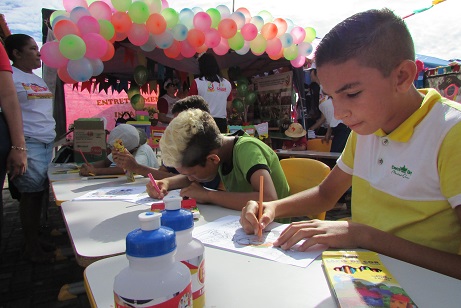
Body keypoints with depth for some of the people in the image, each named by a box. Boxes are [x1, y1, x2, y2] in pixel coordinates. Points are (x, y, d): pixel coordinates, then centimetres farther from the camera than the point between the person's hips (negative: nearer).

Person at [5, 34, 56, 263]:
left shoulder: (38, 79, 20)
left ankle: (36, 238, 21)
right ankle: (31, 246, 9)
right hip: (29, 144, -7)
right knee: (31, 193, -4)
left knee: (41, 192, 10)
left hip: (47, 143, 8)